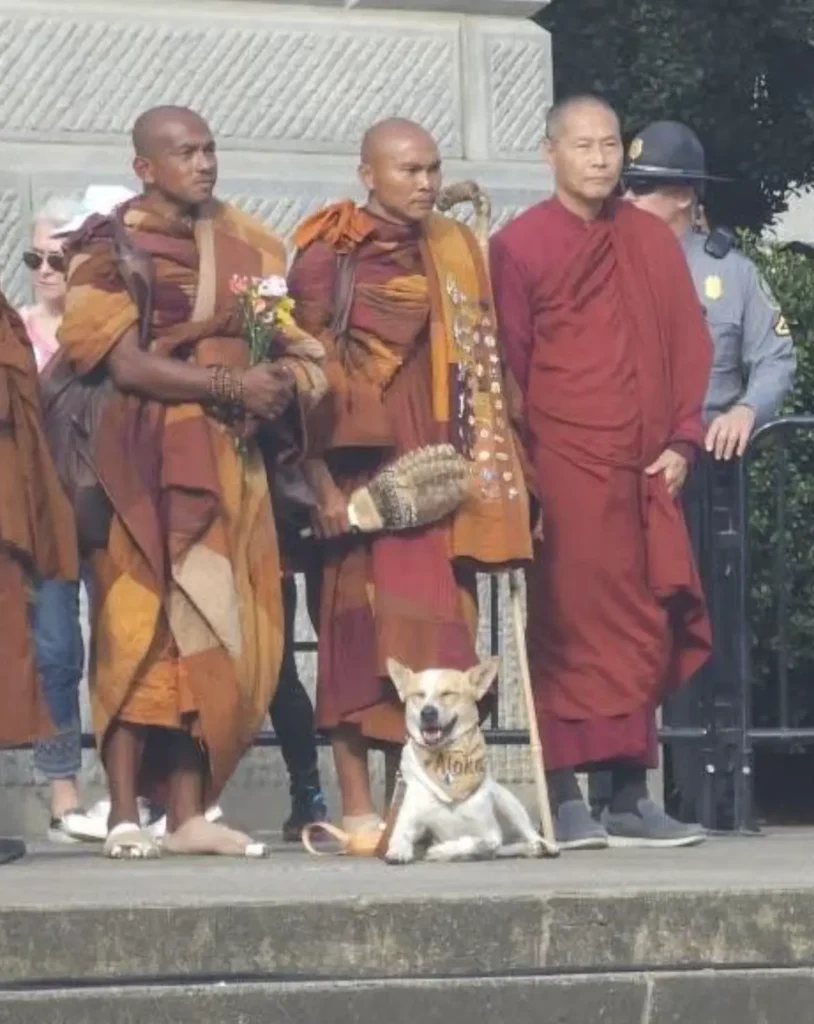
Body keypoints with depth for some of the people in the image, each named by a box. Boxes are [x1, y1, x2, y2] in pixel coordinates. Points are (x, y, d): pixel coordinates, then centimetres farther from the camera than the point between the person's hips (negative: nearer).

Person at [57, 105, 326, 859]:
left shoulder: (244, 245, 16)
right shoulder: (111, 249, -2)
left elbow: (288, 344, 16)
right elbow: (125, 363, -12)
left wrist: (281, 383, -7)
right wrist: (229, 385, -17)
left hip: (232, 459, 6)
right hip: (150, 458, -6)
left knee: (212, 634, 1)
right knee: (143, 626, -9)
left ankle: (187, 813, 1)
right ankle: (125, 816, -10)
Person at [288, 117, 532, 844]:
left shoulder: (455, 252, 13)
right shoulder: (328, 257, -2)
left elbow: (480, 367, 15)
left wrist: (493, 469, 6)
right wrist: (322, 480, -14)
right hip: (360, 466, -5)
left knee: (435, 631, 1)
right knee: (361, 629, -6)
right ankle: (358, 809, -4)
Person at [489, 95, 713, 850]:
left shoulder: (653, 242, 12)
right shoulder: (519, 246, 0)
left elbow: (688, 344, 13)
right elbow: (507, 364, -2)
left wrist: (681, 442, 2)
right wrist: (523, 468, -6)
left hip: (645, 474, 4)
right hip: (563, 471, -4)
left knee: (644, 632, 4)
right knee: (570, 626, -5)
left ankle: (631, 797, 8)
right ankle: (565, 798, -3)